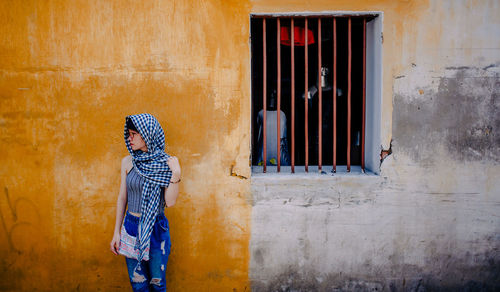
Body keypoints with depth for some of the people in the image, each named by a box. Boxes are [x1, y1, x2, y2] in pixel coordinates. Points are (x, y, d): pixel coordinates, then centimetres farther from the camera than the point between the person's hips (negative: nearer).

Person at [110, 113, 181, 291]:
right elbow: (122, 198, 7)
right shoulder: (128, 162, 0)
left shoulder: (165, 163, -7)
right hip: (131, 226, 2)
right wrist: (116, 232, 8)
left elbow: (170, 202, -11)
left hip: (156, 229, -2)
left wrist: (176, 174, -22)